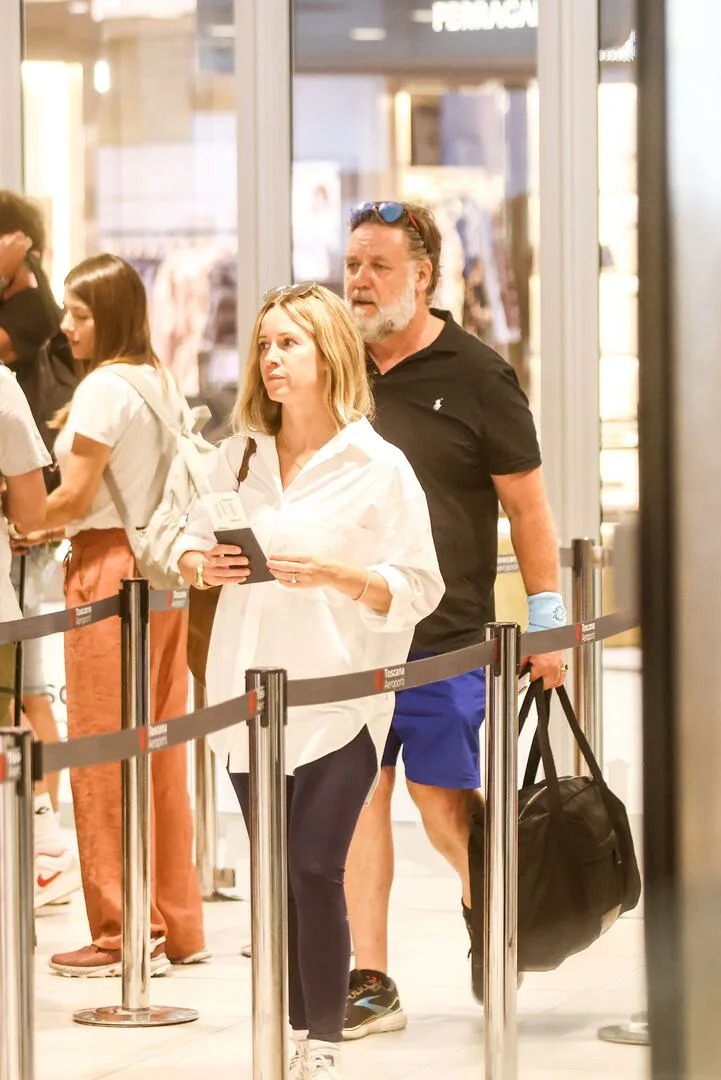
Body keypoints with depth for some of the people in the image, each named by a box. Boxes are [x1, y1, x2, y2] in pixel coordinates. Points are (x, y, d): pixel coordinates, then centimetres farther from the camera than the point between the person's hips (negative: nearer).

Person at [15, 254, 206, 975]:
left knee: (105, 756, -2)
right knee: (160, 752, 11)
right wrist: (54, 526, 14)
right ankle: (177, 926, 15)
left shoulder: (103, 386, -13)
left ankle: (127, 933, 0)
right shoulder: (161, 382, 12)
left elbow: (75, 495, -15)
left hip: (108, 571, -8)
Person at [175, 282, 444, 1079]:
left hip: (337, 702, -5)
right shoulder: (240, 455, 11)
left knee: (314, 872, -10)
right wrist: (203, 566, -5)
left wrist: (334, 575, -20)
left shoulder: (379, 468, -4)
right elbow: (190, 543, 18)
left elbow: (417, 590, -6)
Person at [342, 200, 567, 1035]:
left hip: (443, 633, -3)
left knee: (440, 799, -2)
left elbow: (526, 505, 1)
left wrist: (547, 621, -1)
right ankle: (369, 981, 6)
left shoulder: (474, 375, -2)